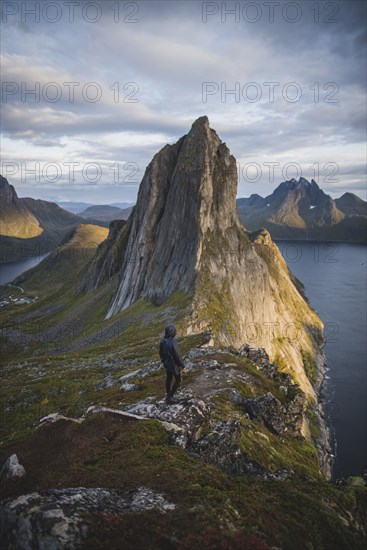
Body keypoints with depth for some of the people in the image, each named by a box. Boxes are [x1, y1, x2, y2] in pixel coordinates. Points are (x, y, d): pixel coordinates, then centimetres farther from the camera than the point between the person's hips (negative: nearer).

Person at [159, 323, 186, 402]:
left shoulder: (162, 342, -9)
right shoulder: (173, 343, -33)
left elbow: (161, 353, 5)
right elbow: (177, 357, -26)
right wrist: (183, 366, -13)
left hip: (166, 365, 7)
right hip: (174, 366, -7)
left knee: (168, 379, 25)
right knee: (178, 381, 13)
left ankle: (168, 394, 41)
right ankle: (169, 396, 12)